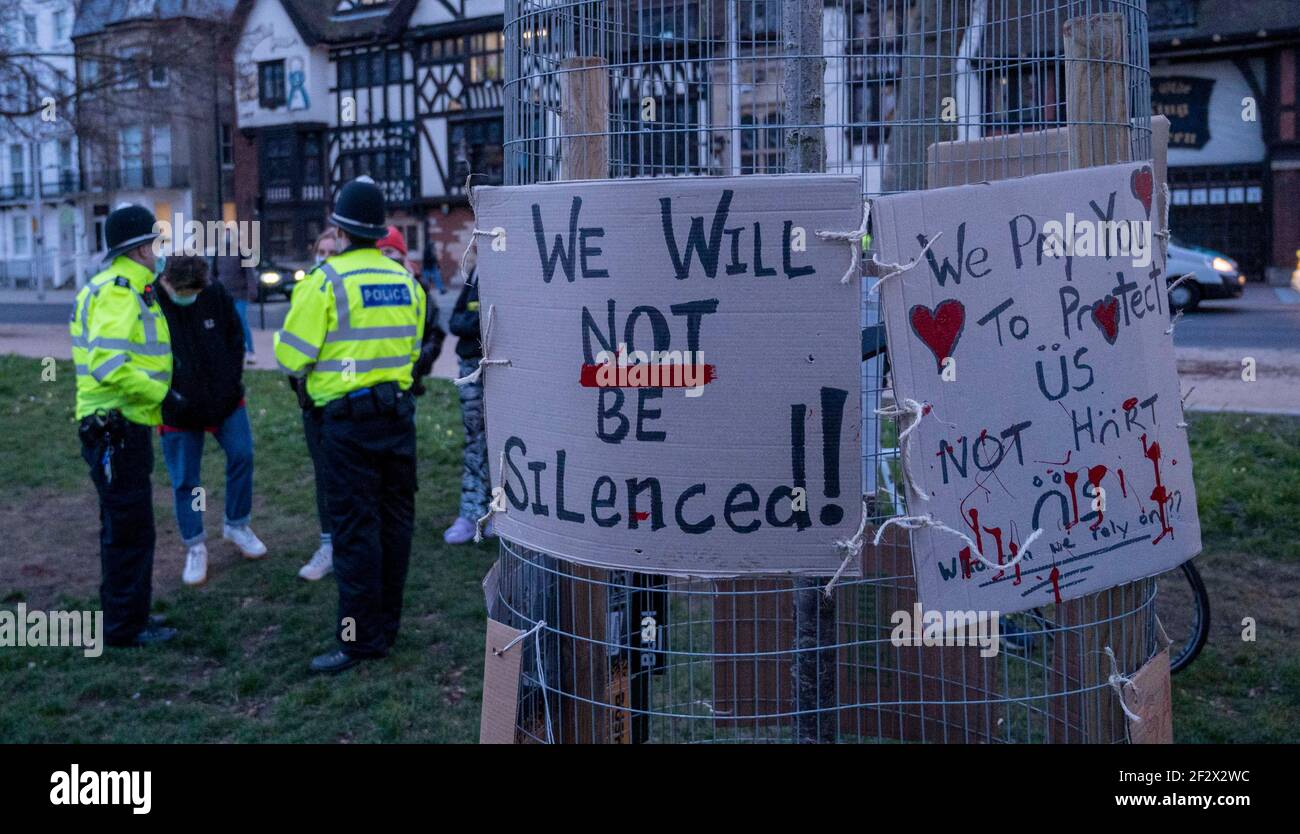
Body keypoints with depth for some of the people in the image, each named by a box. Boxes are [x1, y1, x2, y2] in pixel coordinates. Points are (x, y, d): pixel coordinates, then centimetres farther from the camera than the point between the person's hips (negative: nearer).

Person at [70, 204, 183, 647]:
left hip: (121, 428, 11)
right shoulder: (119, 294, -18)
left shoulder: (122, 289, 15)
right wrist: (161, 394, -21)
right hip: (116, 428, -11)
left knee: (124, 526, 19)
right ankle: (125, 627, 8)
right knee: (130, 530, -2)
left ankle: (128, 614, 31)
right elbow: (109, 366, -28)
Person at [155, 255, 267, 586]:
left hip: (225, 399, 3)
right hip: (178, 410, -2)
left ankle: (236, 525, 23)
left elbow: (236, 341, 5)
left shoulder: (217, 296, -9)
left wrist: (232, 382, -2)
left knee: (242, 455, 1)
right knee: (184, 479, 5)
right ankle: (195, 546, 20)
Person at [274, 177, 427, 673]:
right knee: (394, 520, 12)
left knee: (354, 527, -2)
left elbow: (291, 355, -8)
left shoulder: (327, 280, -10)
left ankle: (359, 639, 0)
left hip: (349, 417, -6)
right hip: (399, 413, 6)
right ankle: (386, 627, 23)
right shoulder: (405, 280, 8)